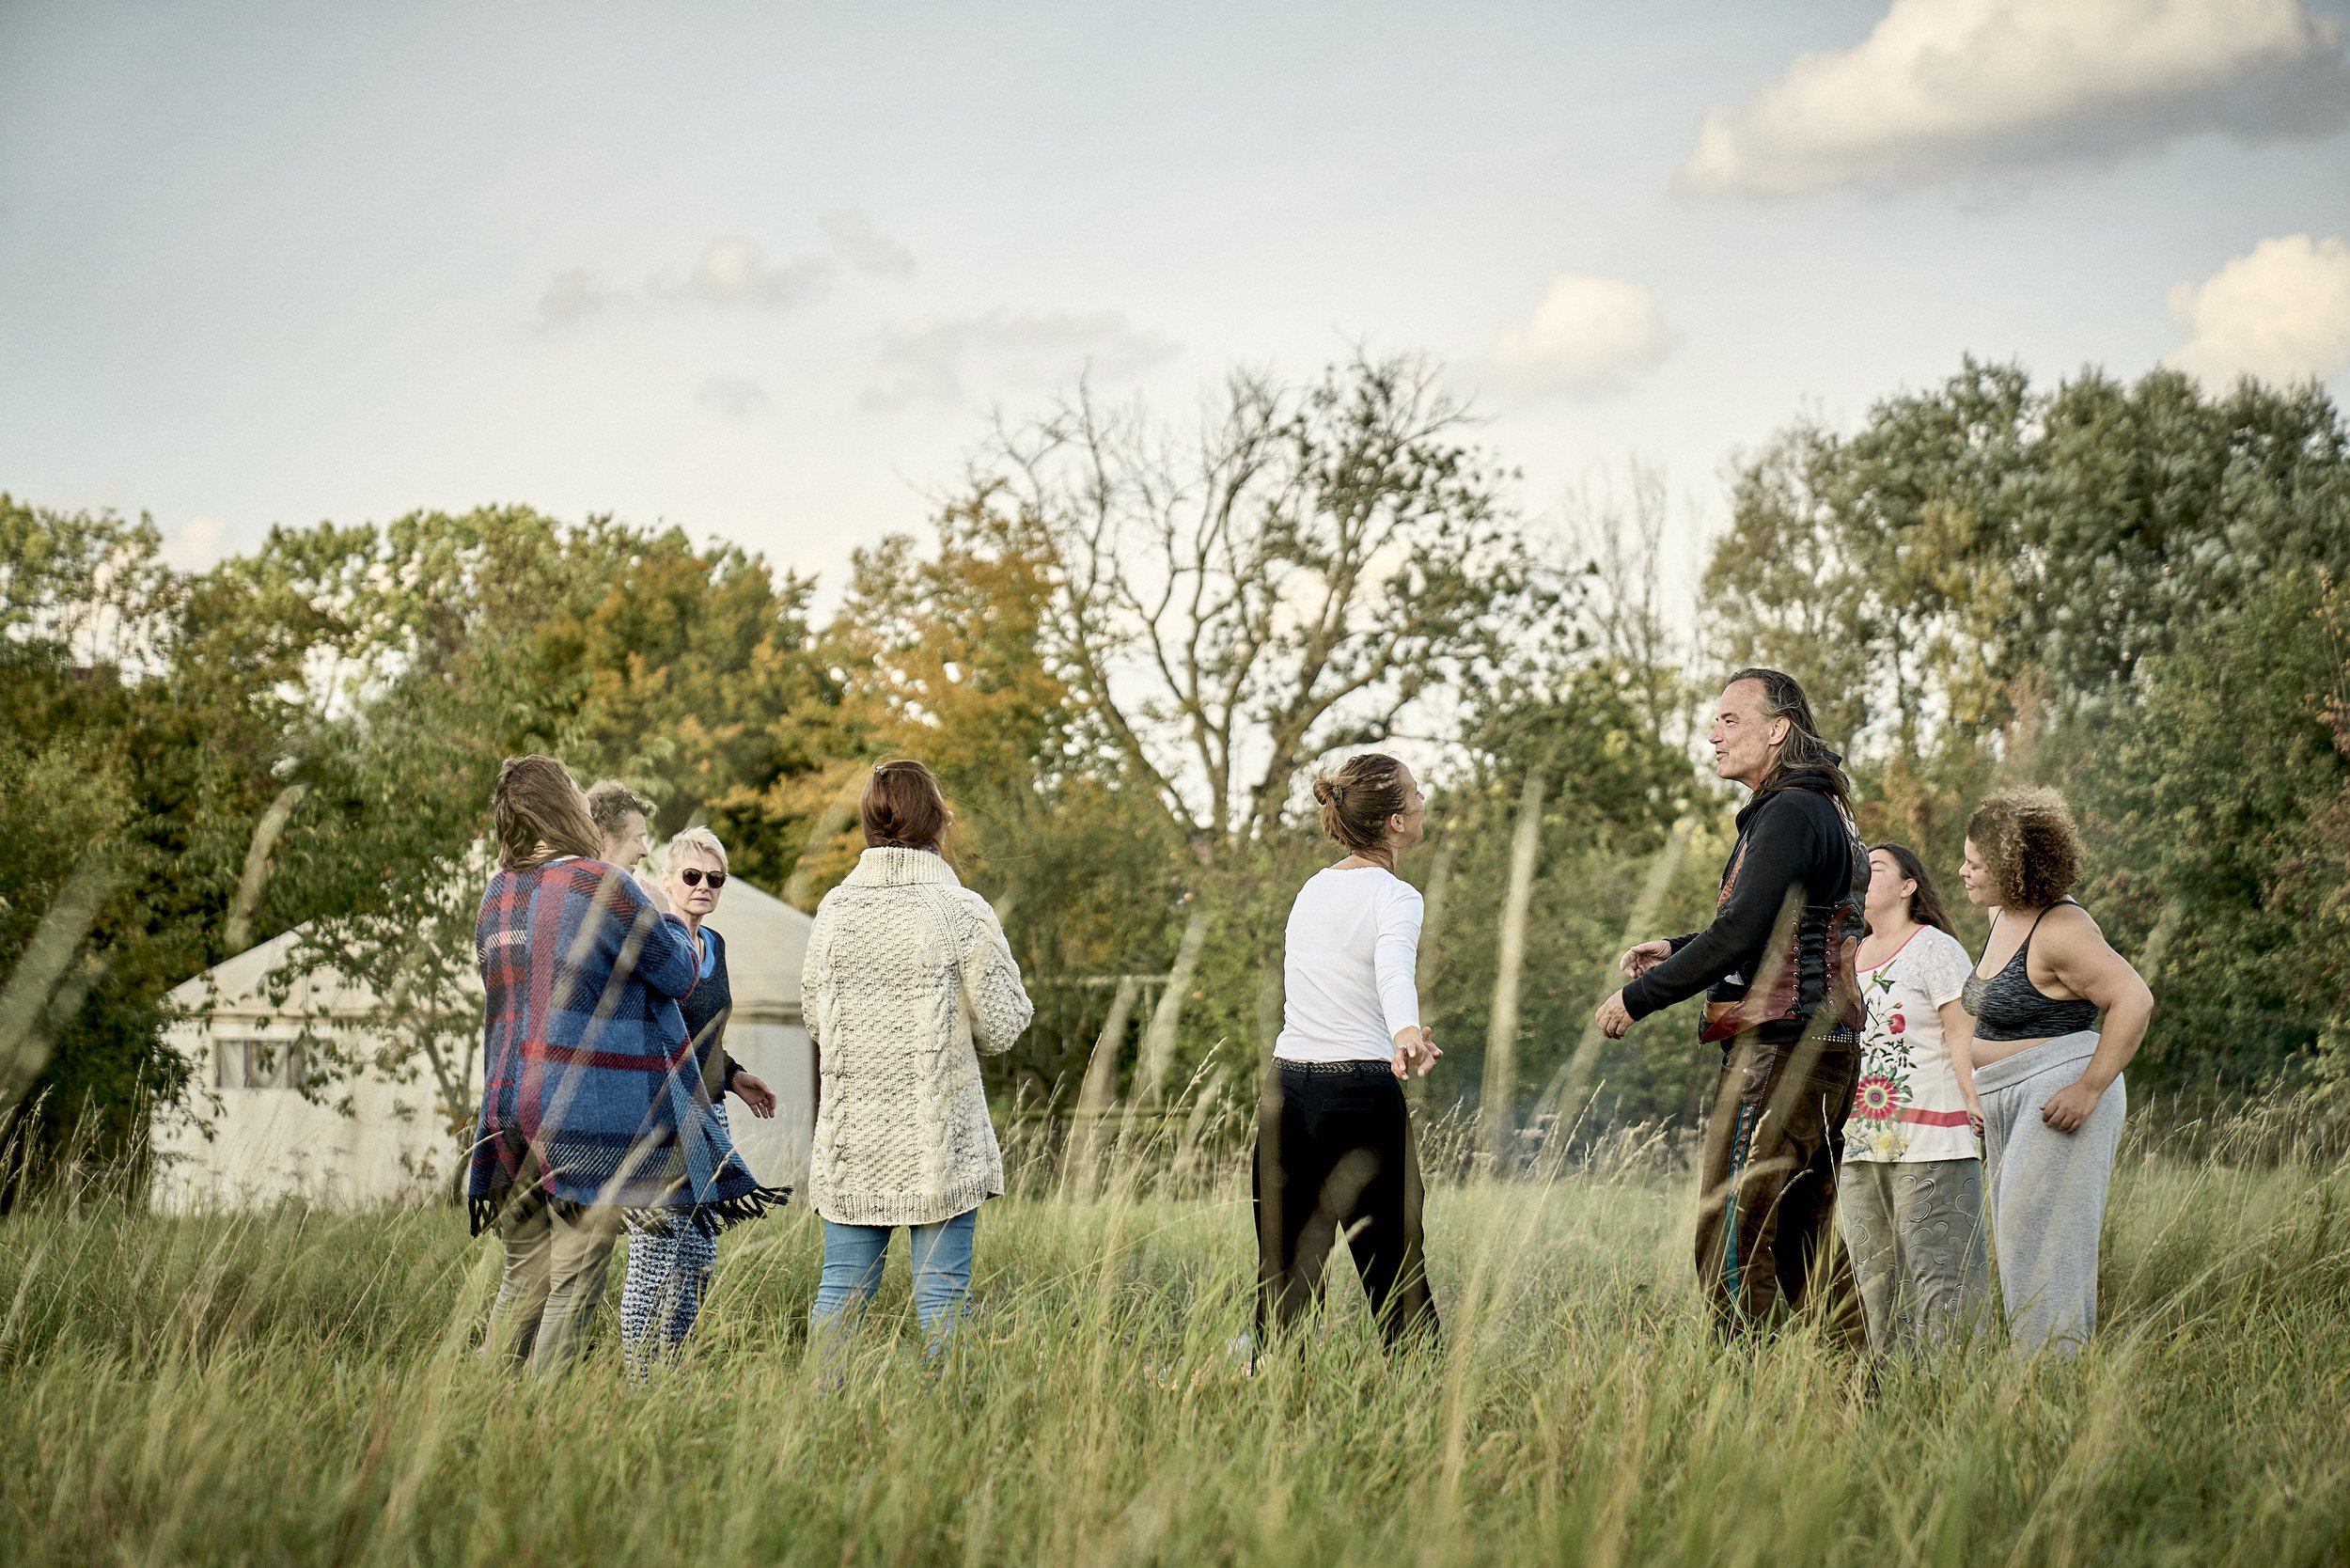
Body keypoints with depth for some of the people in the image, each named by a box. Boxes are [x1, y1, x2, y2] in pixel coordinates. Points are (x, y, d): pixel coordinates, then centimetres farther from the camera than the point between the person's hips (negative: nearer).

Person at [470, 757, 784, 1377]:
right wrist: (666, 917, 18)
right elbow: (679, 974, -1)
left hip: (510, 1104, 7)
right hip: (589, 1110, -6)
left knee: (523, 1280, 13)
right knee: (574, 1286, -2)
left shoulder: (496, 897, 11)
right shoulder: (599, 883, -10)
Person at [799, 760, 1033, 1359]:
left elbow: (815, 1017, 11)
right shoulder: (963, 911, -9)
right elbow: (1000, 1028, -6)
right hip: (941, 1141, -3)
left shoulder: (834, 909, 2)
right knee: (941, 1291, 1)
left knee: (841, 1286, 9)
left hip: (851, 1136, 4)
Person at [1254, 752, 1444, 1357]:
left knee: (1283, 1280, 5)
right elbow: (1394, 972, -28)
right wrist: (1406, 1034, -47)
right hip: (1361, 1096, -6)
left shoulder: (1312, 889, 16)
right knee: (1397, 1281, 0)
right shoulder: (1394, 897, -6)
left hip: (1287, 1088, 6)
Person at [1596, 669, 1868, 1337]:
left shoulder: (1789, 813, -13)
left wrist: (1636, 998, -12)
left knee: (1733, 1247, -10)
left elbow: (1740, 936, -21)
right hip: (1828, 1054, 10)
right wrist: (1677, 949, 20)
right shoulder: (1825, 808, 19)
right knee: (1806, 1241, 14)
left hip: (1779, 1049, -10)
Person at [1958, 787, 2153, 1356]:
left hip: (2059, 1099, -10)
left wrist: (2089, 1090, -24)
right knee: (2018, 1239, 11)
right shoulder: (2005, 915, 12)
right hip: (2008, 1103, 10)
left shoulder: (2059, 930, -17)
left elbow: (2134, 1001, -23)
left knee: (2041, 1242, -13)